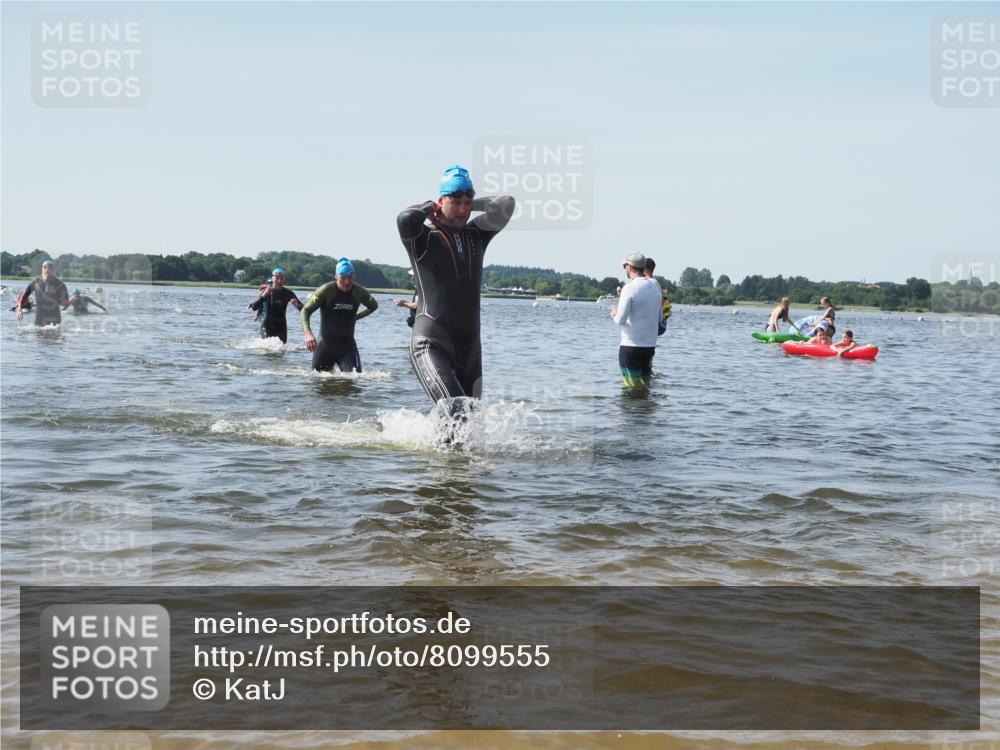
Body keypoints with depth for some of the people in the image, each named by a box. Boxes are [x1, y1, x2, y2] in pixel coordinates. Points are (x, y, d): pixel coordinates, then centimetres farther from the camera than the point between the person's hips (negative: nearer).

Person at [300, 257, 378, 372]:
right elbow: (305, 311, -15)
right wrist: (308, 333, -31)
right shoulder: (326, 290, -13)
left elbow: (374, 306, 19)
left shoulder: (360, 293, -3)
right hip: (325, 344, -1)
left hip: (347, 345, 1)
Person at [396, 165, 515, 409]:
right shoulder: (423, 237, -2)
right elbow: (405, 219, -24)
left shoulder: (475, 234, 13)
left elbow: (505, 205, 1)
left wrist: (471, 204, 7)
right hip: (431, 344, -6)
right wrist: (428, 207, -4)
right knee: (454, 413, -25)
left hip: (470, 346, 6)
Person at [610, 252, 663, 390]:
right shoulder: (655, 285, 7)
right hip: (650, 346, 6)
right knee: (645, 388, 13)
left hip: (631, 347, -6)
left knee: (633, 389, -2)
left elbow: (620, 320, -16)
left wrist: (614, 314, 5)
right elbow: (660, 318, 16)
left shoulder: (630, 288, -13)